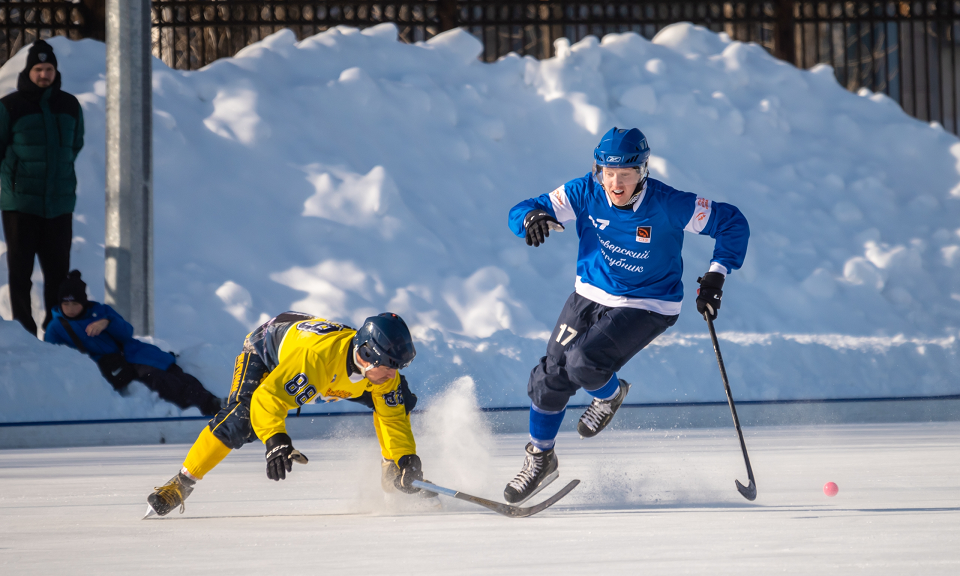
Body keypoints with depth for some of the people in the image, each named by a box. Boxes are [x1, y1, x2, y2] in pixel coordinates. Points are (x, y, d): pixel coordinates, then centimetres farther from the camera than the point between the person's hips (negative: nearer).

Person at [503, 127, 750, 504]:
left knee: (583, 363, -25)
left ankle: (610, 395, 13)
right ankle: (540, 459, 26)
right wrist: (532, 218, -36)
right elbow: (520, 213, -12)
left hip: (647, 307, -4)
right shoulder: (585, 194, -15)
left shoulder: (668, 206, -24)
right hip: (591, 295, 4)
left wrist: (715, 277, -19)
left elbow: (732, 223, -12)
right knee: (551, 377, 1)